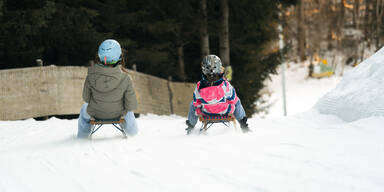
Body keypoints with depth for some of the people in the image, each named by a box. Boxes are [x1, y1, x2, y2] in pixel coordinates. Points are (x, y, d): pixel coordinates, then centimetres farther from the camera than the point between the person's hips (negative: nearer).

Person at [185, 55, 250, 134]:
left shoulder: (199, 86, -26)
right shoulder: (225, 84, -28)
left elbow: (196, 103, -9)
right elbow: (232, 100, -13)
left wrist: (197, 112, 12)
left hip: (206, 112, 1)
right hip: (225, 112, -1)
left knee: (193, 105, 31)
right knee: (237, 102, 30)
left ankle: (191, 126, 44)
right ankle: (243, 125, 37)